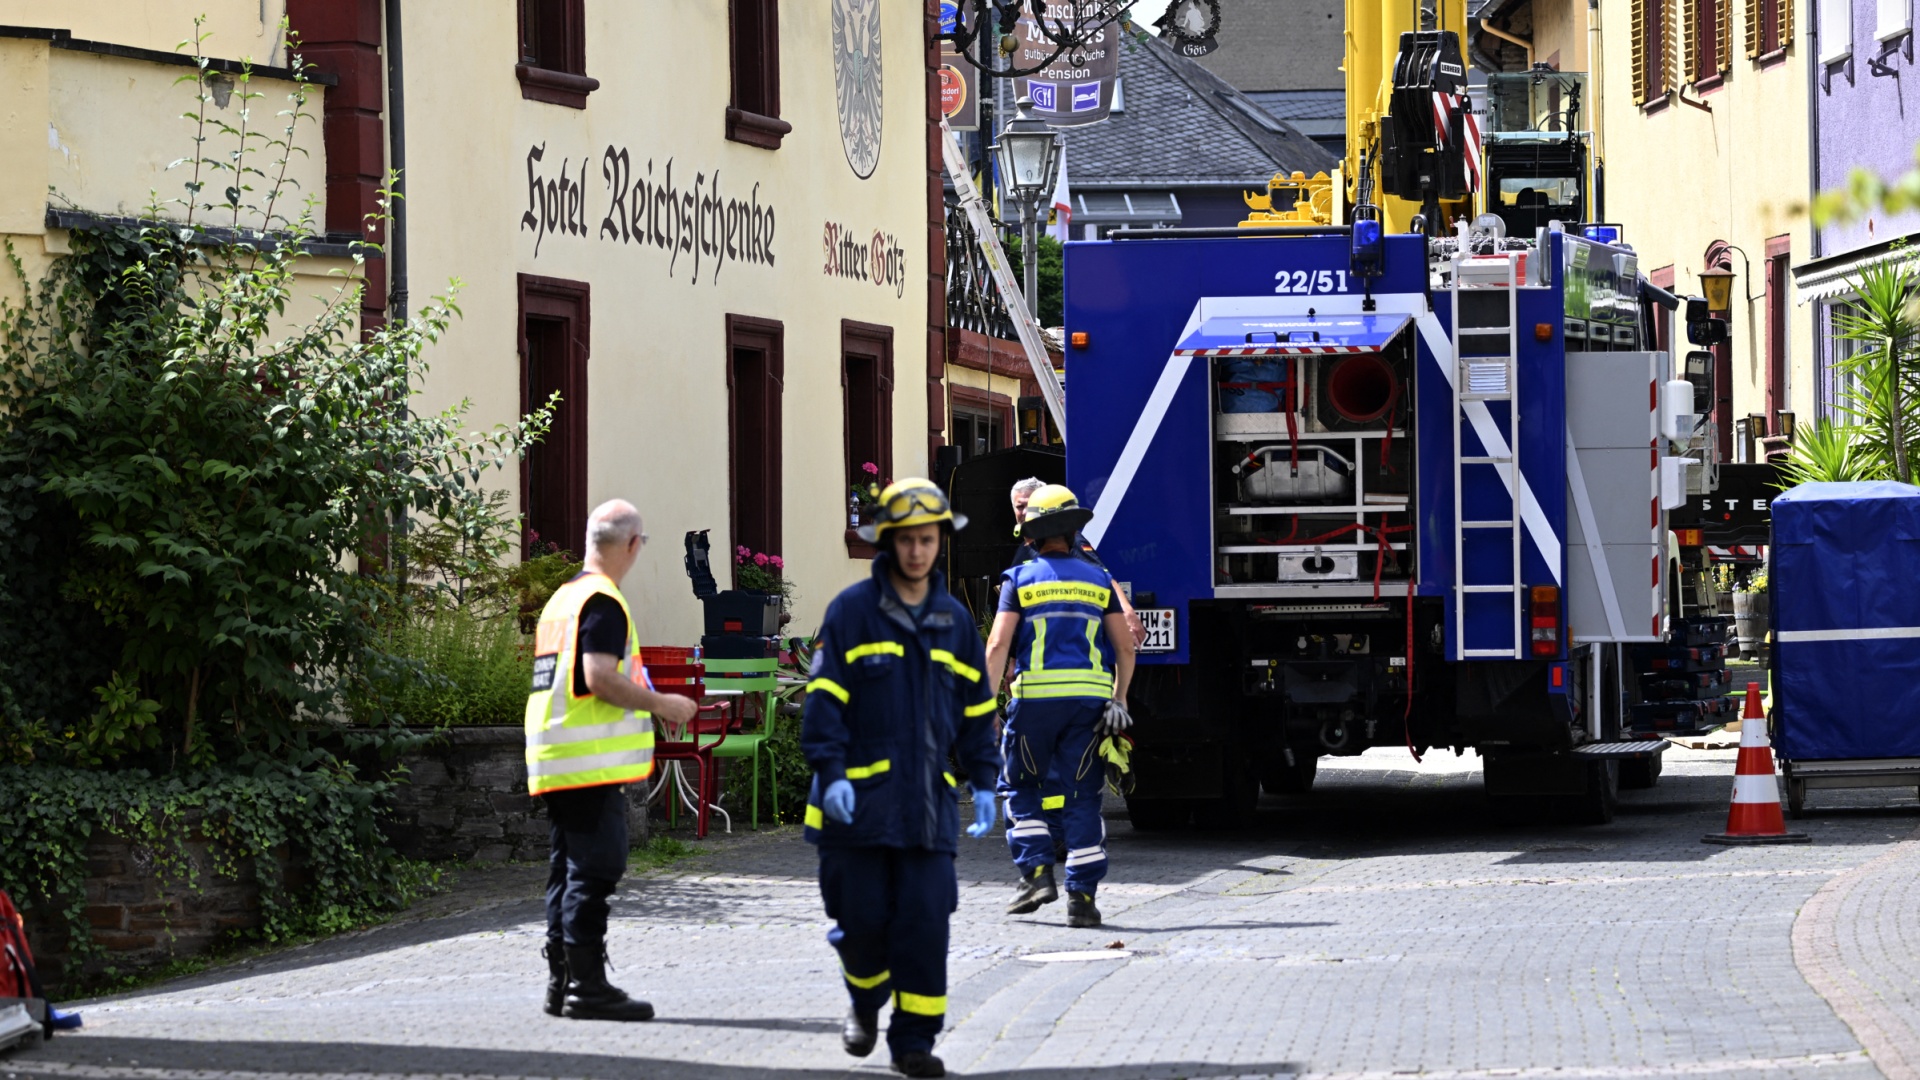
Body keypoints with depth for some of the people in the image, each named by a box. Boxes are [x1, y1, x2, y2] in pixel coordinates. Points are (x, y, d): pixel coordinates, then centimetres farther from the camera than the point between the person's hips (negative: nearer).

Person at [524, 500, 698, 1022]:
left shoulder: (561, 598, 18)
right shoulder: (602, 603, -12)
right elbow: (600, 678, -22)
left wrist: (646, 704, 28)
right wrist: (661, 704, -11)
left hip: (553, 760, 10)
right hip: (593, 761, -10)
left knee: (568, 871, 12)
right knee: (593, 871, -8)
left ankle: (561, 983, 14)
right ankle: (587, 984, -9)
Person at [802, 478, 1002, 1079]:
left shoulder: (954, 621, 11)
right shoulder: (853, 611, -2)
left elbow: (976, 709, 17)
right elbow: (824, 697, -6)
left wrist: (984, 784, 10)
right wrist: (830, 772, -15)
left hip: (928, 799, 3)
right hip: (860, 797, -3)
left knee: (925, 918, -5)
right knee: (863, 917, 0)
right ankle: (866, 1001, 30)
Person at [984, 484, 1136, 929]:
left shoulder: (1020, 579, 3)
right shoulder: (1098, 580, 12)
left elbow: (998, 645, -5)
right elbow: (1125, 647, 8)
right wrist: (1119, 700, 14)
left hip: (1035, 696, -2)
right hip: (1090, 698, 2)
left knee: (1021, 788, 14)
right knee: (1081, 797, 4)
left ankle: (1036, 872, -1)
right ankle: (1082, 896, -2)